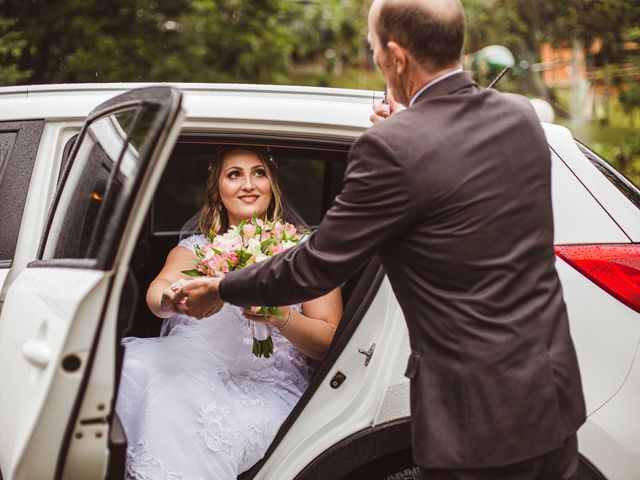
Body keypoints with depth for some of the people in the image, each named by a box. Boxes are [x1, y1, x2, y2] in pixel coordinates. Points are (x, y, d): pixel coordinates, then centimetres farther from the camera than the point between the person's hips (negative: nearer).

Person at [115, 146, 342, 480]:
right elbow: (156, 293, -2)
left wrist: (282, 317, -16)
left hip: (262, 384, -3)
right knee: (128, 371, -30)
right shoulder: (194, 248, 21)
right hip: (186, 362, 3)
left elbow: (330, 343, 6)